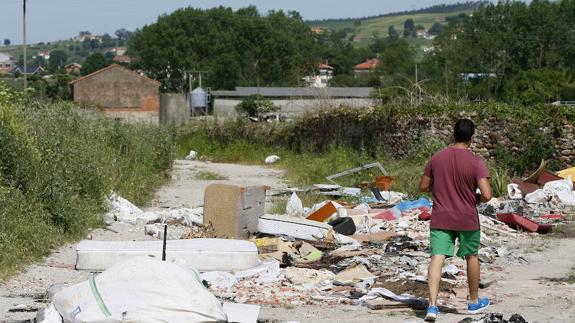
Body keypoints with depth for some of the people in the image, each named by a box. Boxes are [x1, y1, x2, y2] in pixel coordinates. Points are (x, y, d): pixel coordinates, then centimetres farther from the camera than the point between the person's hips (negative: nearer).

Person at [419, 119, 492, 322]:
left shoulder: (437, 158, -1)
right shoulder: (475, 162, -12)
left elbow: (423, 187, 7)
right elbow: (487, 195, -19)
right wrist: (477, 198, 3)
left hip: (440, 219, 1)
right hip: (467, 220, -1)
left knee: (437, 258, -5)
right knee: (471, 257, 18)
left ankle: (432, 305, -19)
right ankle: (474, 302, 33)